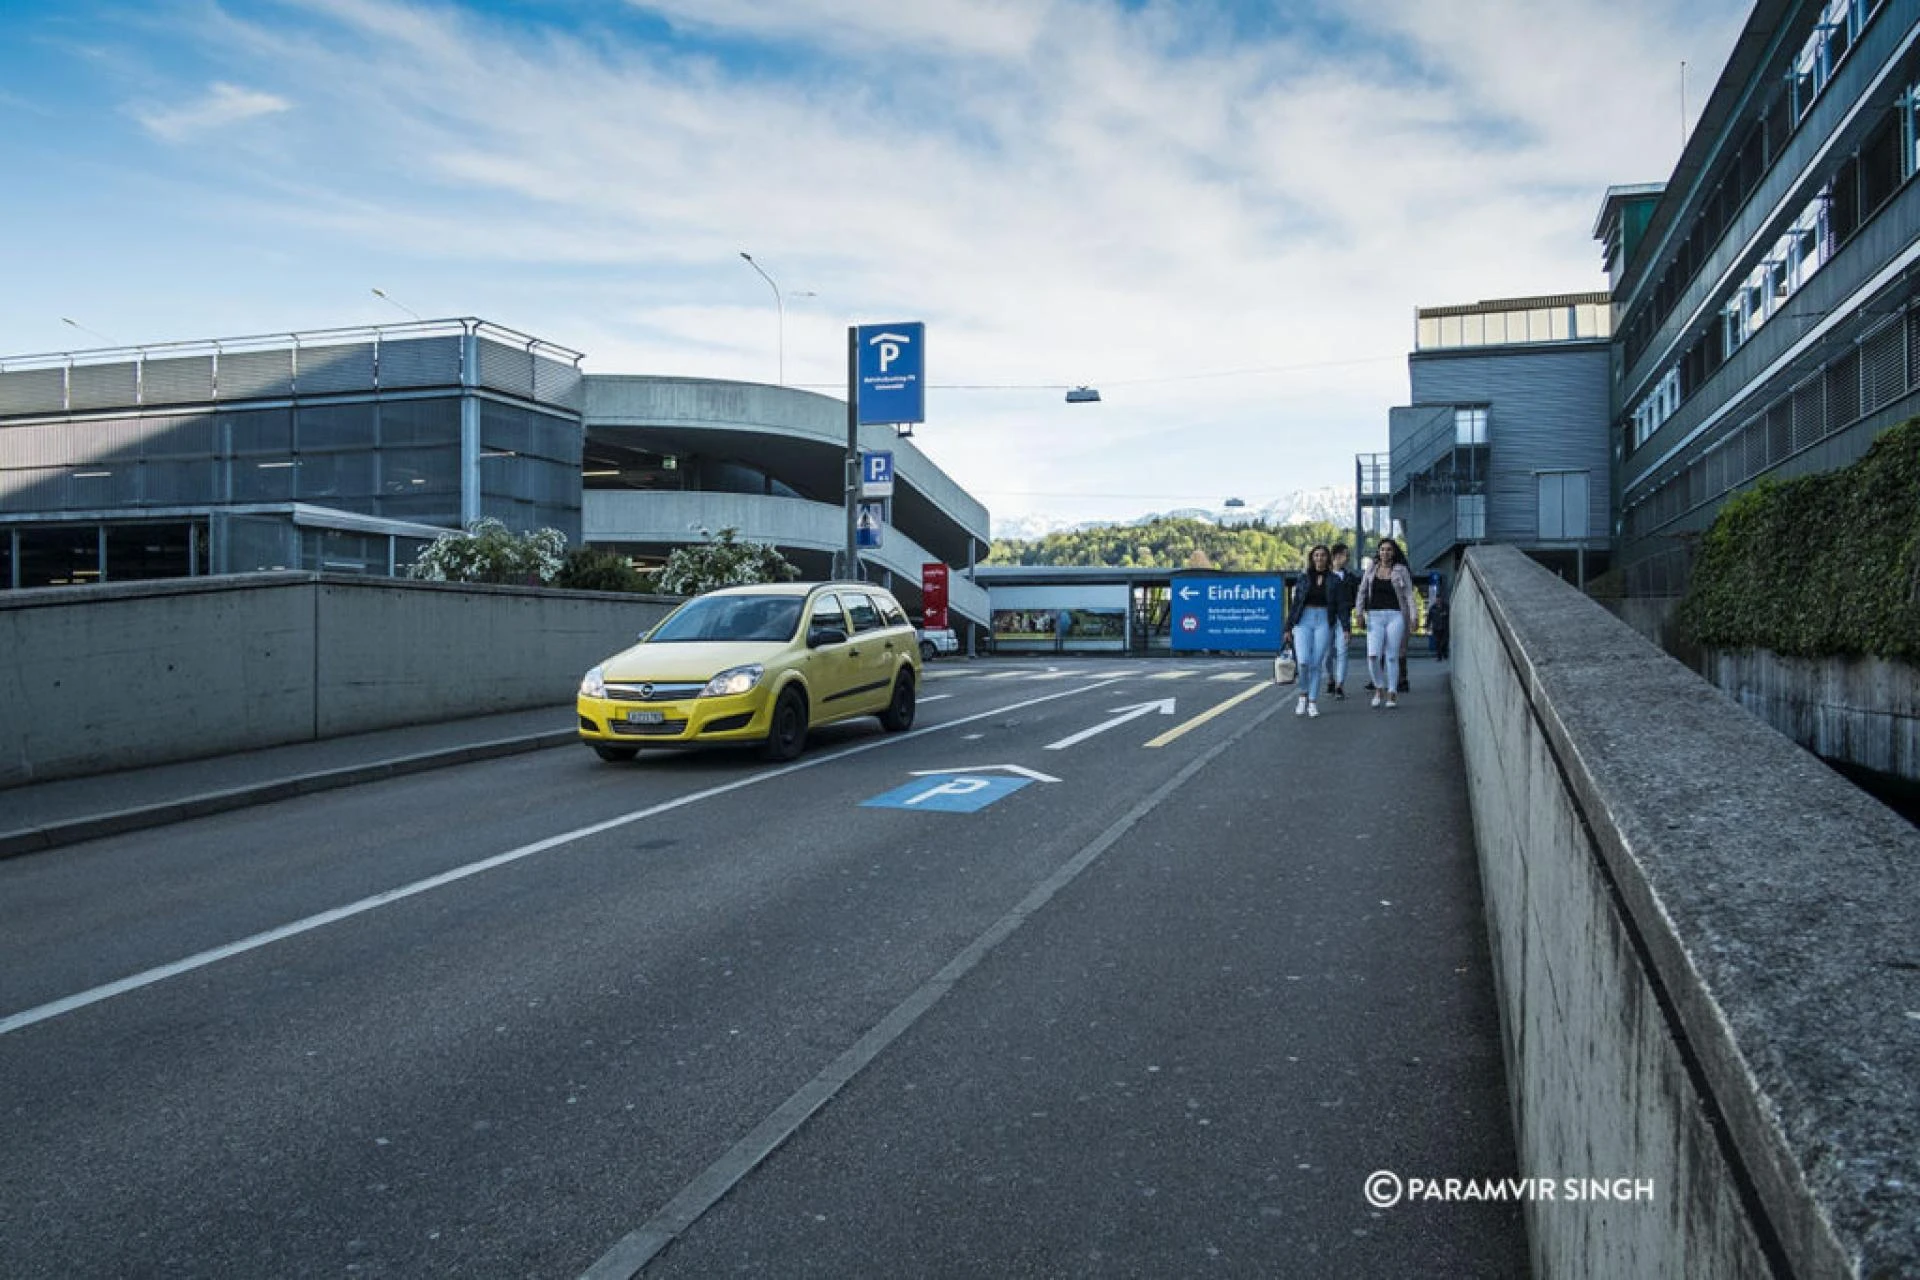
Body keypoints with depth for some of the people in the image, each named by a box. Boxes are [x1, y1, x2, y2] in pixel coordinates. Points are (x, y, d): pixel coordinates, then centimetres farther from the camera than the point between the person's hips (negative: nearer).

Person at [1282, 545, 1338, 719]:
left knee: (1316, 664, -4)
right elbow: (1295, 603, 9)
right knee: (1303, 661, -15)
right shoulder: (1303, 577, 8)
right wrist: (1288, 628, 6)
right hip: (1303, 621, 0)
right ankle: (1303, 695, 8)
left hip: (1324, 621, 0)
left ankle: (1313, 703, 5)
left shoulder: (1333, 579, 7)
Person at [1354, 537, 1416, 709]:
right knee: (1373, 655, -12)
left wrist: (1412, 617, -7)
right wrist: (1359, 611, 2)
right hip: (1374, 617, 1)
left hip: (1395, 616, -1)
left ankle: (1392, 694, 8)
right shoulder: (1371, 570, 11)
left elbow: (1409, 595, 3)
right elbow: (1362, 592, 14)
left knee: (1391, 656, -1)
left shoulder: (1401, 570, 4)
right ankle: (1379, 688, 9)